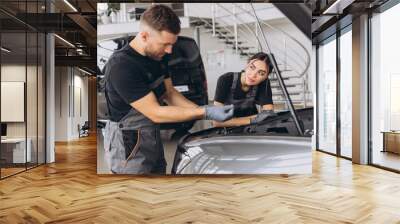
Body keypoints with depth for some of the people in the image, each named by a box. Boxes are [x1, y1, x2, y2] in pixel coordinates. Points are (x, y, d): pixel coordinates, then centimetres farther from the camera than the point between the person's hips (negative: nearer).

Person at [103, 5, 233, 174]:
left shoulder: (158, 56, -1)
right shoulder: (121, 67, -27)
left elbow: (169, 93, 6)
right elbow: (155, 113, -26)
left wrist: (202, 111, -8)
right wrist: (205, 112, -25)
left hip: (153, 139, 8)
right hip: (128, 147, -8)